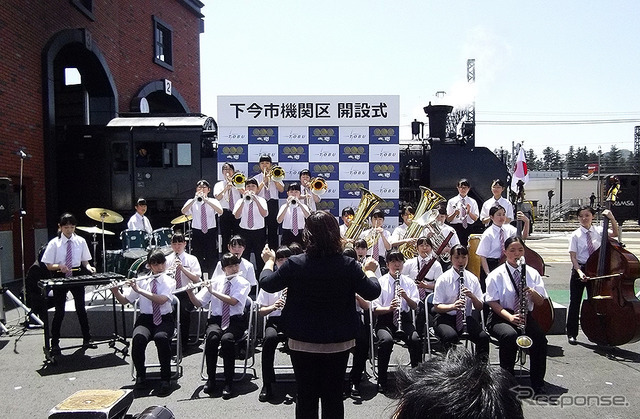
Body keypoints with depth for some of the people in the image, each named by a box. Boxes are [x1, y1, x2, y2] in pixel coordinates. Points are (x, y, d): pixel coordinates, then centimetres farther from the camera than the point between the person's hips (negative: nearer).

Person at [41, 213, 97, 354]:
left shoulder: (80, 241, 1)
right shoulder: (54, 243, -6)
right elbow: (49, 265, -4)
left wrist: (89, 268, -15)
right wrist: (59, 266, -25)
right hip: (60, 278, -2)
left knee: (81, 308, 9)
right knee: (59, 311, 5)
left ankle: (87, 339, 21)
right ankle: (55, 343, 19)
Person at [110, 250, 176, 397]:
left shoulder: (169, 282, 0)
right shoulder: (141, 281, 7)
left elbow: (161, 300, -18)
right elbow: (124, 300, 11)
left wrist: (139, 290, -20)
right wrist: (116, 292, -9)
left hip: (164, 319, -2)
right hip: (145, 319, 2)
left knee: (161, 338, -36)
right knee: (138, 338, -33)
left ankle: (165, 379, -20)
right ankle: (140, 375, -7)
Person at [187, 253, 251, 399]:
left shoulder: (243, 283, 1)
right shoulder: (215, 281, 8)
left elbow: (233, 301, -17)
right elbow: (198, 303, 5)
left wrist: (213, 291, -17)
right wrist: (190, 292, -14)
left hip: (235, 321, -2)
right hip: (216, 319, 2)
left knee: (227, 339, -34)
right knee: (212, 337, -32)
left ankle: (228, 383, -21)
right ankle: (210, 379, -13)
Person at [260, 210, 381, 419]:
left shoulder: (294, 264, -16)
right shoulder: (348, 265, -14)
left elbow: (266, 284, -2)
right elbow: (373, 292, -4)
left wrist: (269, 261, 16)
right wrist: (369, 270, 14)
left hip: (302, 342, 0)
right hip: (339, 342, 1)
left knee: (306, 395, 15)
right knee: (333, 395, 15)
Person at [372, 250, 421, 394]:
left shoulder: (409, 282, 11)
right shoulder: (380, 282, 2)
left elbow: (415, 306, 5)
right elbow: (375, 310, -4)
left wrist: (406, 297, -16)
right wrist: (389, 308, -25)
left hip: (404, 318, 2)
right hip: (385, 320, -2)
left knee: (416, 340, -29)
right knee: (386, 340, -34)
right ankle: (382, 380, -16)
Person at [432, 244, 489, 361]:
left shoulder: (473, 279, 6)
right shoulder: (443, 279, -4)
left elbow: (479, 307, 6)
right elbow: (436, 307, -7)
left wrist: (472, 296, -15)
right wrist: (453, 306, -26)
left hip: (466, 317, 3)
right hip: (445, 318, -3)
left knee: (483, 337, -25)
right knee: (451, 336, -35)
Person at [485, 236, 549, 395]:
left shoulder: (532, 273, 9)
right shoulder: (496, 274, -2)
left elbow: (540, 302, 8)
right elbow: (493, 302, -7)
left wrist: (533, 293, -16)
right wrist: (510, 317, -23)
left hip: (525, 316, 3)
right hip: (501, 317, -3)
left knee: (540, 337, -26)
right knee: (510, 335, -34)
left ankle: (537, 383, -11)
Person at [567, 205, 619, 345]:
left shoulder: (598, 231, 2)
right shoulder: (575, 235, -5)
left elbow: (615, 233, -12)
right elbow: (573, 256, -8)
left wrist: (612, 218, -20)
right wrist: (579, 272, -20)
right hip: (579, 270, -2)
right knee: (575, 302, 4)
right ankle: (572, 334, 13)